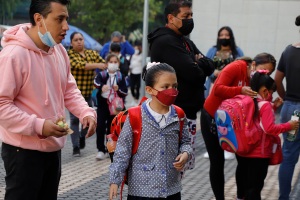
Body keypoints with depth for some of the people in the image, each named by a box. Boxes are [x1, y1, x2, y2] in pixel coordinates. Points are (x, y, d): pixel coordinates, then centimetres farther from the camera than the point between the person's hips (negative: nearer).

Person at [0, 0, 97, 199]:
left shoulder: (59, 50, 4)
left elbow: (69, 90, 14)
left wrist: (86, 112, -5)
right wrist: (39, 126, -27)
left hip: (53, 146, 8)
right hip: (23, 150, -8)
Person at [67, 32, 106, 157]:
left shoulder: (92, 53, 9)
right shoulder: (69, 54, -5)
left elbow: (104, 64, -2)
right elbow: (79, 65, -21)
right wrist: (96, 65, -23)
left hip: (88, 93, 4)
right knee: (74, 119, -2)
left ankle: (82, 136, 35)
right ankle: (76, 147, 3)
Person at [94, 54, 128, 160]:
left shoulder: (120, 77, 4)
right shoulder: (102, 74, -1)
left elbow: (125, 92, 2)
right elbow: (96, 81, -24)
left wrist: (118, 90, -20)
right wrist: (102, 86, -46)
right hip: (102, 104, -1)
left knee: (111, 128, 9)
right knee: (100, 127, -9)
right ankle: (101, 150, -3)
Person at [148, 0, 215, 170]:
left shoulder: (185, 41, 19)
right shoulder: (166, 42, -14)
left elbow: (210, 67, 13)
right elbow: (193, 73, -22)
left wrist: (199, 62, -8)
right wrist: (200, 67, 0)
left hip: (188, 110, 10)